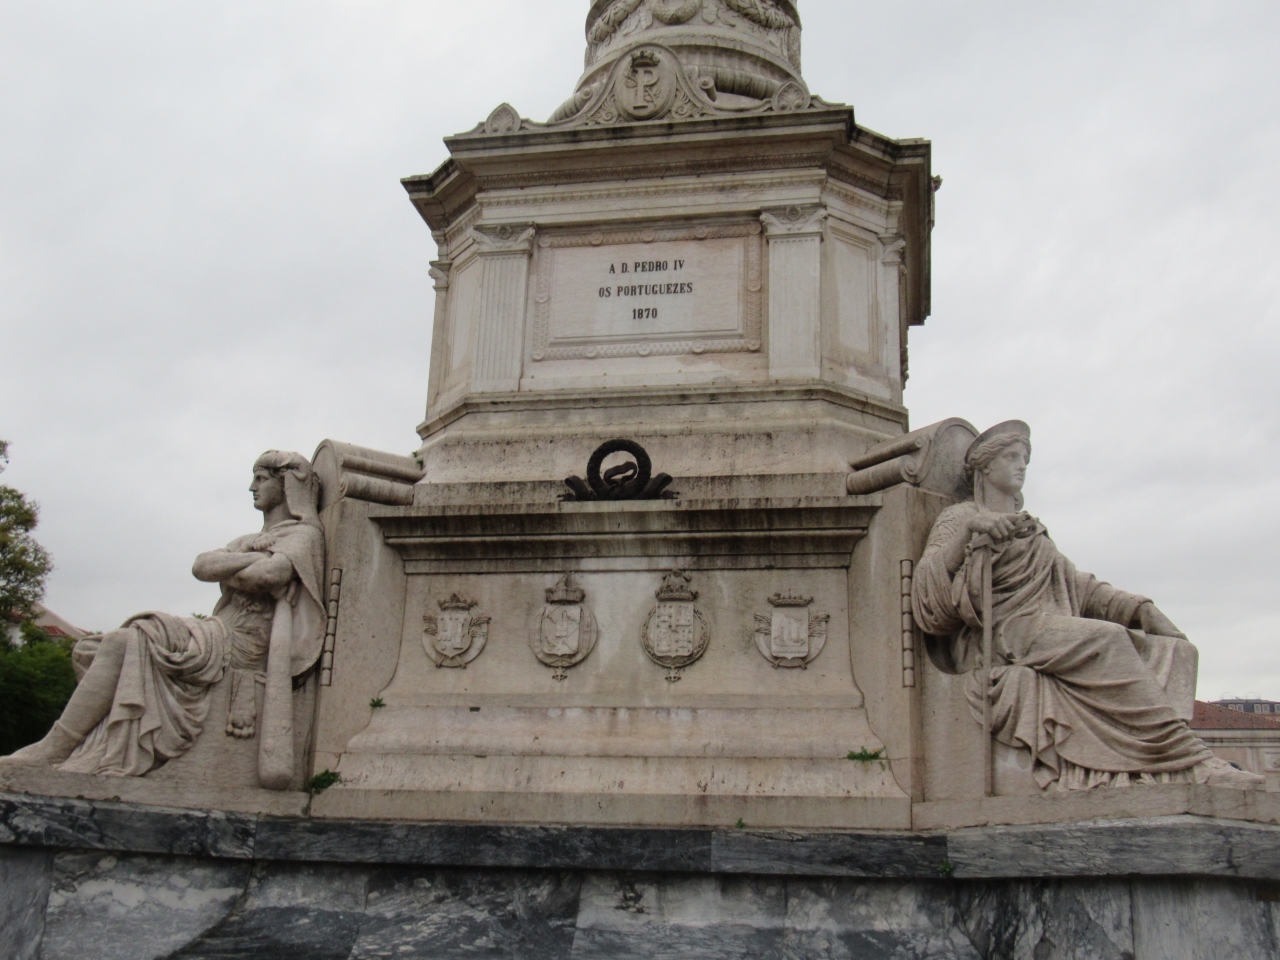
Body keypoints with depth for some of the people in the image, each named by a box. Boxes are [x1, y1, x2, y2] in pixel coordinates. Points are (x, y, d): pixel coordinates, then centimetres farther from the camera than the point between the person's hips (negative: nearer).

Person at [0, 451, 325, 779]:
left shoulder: (303, 534, 0)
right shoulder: (255, 540, 27)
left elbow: (267, 574, -23)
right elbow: (201, 566, 8)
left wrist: (225, 570, -4)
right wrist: (255, 554, -6)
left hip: (237, 645, -10)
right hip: (215, 634, 10)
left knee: (124, 642, -25)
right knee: (86, 651, 2)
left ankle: (56, 748, -22)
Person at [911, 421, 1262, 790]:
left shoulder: (1029, 528, 30)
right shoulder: (959, 517, 9)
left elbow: (1073, 582, 21)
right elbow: (928, 585, -8)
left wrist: (1143, 610, 7)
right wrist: (969, 529, -21)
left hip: (1055, 632, 7)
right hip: (1009, 635, -7)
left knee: (1170, 648, -11)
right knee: (1104, 639, -30)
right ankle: (1192, 763, -31)